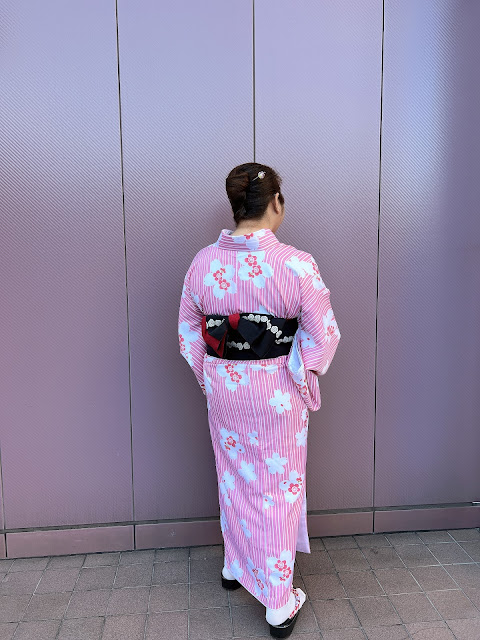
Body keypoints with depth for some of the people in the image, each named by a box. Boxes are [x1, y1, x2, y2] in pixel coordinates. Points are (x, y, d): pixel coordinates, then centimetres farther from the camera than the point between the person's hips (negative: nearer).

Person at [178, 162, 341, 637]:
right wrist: (304, 377, 6)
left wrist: (211, 380, 14)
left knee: (234, 477, 24)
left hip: (223, 390, 4)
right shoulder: (297, 265, -18)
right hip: (277, 394, -3)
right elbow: (324, 335, -12)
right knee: (278, 488, 12)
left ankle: (235, 566, 46)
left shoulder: (203, 261, -6)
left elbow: (188, 335, 2)